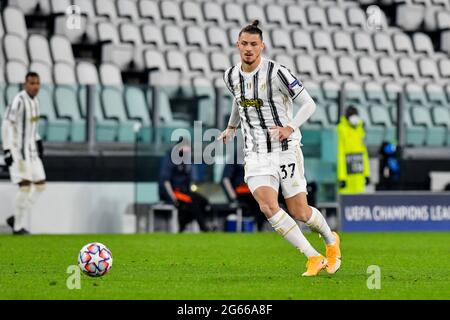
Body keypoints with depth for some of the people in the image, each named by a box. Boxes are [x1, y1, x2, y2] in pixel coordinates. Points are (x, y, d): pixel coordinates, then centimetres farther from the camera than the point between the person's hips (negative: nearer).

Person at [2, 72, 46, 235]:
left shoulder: (34, 100, 9)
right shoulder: (18, 101, -19)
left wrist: (38, 142, 17)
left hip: (30, 148, 9)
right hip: (16, 148, -9)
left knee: (40, 185, 6)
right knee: (25, 186, -11)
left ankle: (18, 219, 15)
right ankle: (18, 226, 1)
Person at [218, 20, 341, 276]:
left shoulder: (276, 72, -14)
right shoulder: (231, 76, 4)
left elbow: (309, 104, -12)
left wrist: (290, 128, -26)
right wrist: (231, 127, 33)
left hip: (286, 149, -4)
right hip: (256, 155, 4)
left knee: (299, 212, -1)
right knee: (268, 206, -20)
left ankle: (331, 241, 34)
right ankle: (314, 258, -12)